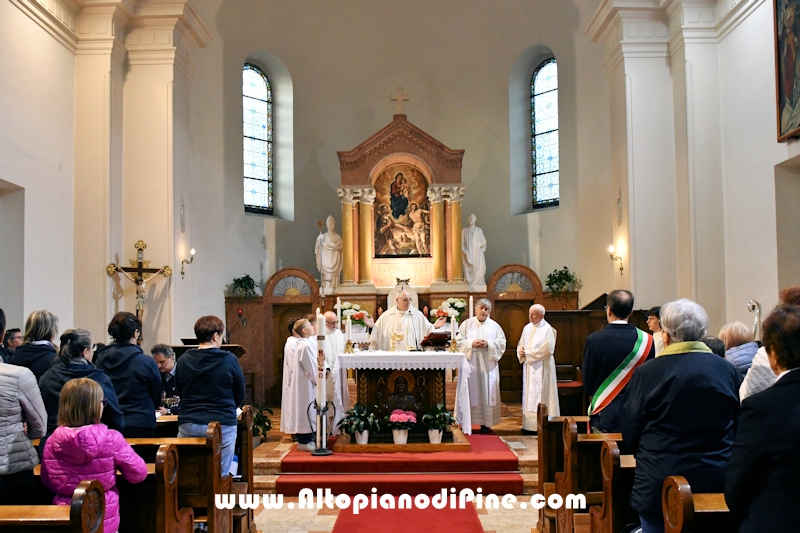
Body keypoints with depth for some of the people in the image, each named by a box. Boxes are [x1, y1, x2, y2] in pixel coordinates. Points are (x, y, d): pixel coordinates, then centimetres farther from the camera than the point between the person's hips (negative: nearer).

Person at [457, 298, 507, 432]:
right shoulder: (467, 324, 7)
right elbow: (459, 341, 1)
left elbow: (501, 342, 4)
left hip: (488, 365, 2)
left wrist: (488, 344, -11)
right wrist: (472, 343, -14)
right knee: (470, 392, -4)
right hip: (470, 363, -2)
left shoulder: (495, 326, 12)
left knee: (487, 391, 0)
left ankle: (485, 423, 4)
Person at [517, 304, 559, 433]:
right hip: (529, 367, 7)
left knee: (541, 396, -5)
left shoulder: (547, 329, -10)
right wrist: (520, 352, -6)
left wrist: (528, 353, -14)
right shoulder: (527, 328, 12)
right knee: (529, 395, 7)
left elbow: (548, 349, -18)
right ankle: (529, 425, 11)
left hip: (542, 368, -7)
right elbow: (521, 345, 17)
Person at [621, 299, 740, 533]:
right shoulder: (727, 370, -3)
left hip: (661, 484, -3)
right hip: (717, 481, 3)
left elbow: (629, 434, -5)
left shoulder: (646, 373, -12)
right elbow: (736, 425, 8)